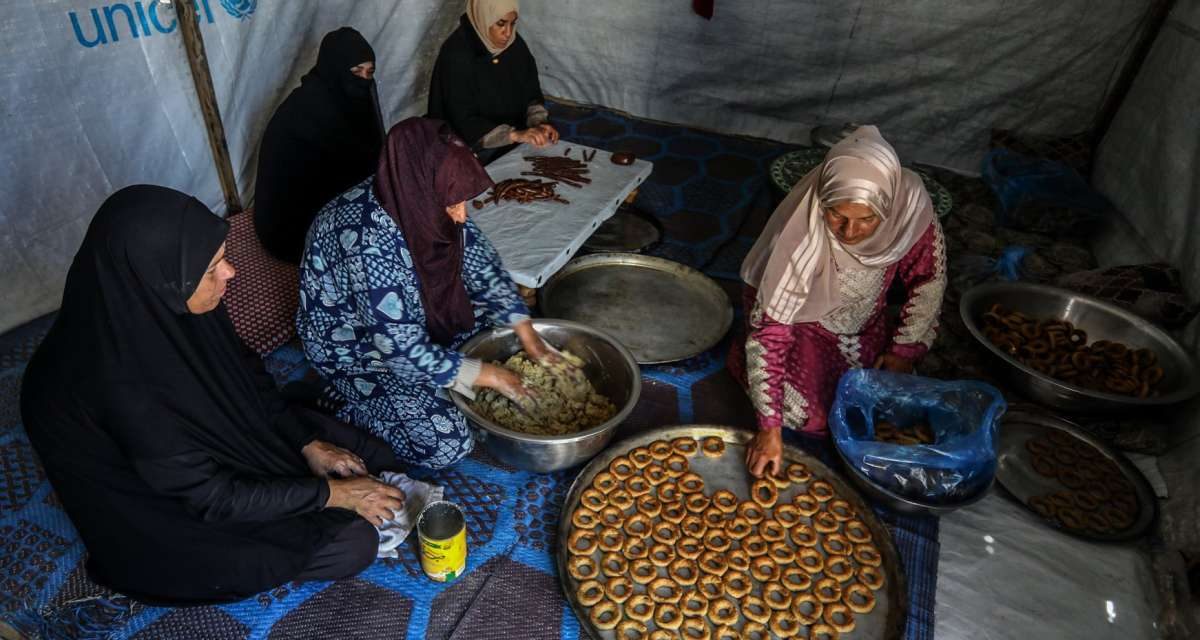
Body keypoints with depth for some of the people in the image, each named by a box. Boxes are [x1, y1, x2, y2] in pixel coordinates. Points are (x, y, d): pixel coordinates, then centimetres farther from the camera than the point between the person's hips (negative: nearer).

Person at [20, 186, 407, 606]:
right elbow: (211, 497, -27)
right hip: (174, 509, -6)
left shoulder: (162, 304, -18)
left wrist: (308, 443, -6)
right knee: (354, 543, -13)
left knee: (376, 459, 3)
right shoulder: (122, 383, -38)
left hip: (219, 439, 7)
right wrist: (331, 493, -20)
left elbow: (248, 379, 0)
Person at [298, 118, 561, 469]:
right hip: (354, 346, -7)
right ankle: (353, 412, 5)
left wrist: (527, 335, -9)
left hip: (415, 317, 8)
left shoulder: (423, 199, -18)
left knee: (505, 316, 5)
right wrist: (484, 374, -21)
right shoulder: (369, 244, -39)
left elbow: (481, 263, -5)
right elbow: (402, 349, -31)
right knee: (447, 443, -19)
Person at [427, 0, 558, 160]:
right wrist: (515, 134, -34)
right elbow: (464, 122, -24)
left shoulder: (514, 44, -2)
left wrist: (539, 122, -17)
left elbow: (532, 94, 5)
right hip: (472, 151, -6)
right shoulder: (457, 56, -20)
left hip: (513, 145, 7)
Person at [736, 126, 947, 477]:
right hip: (803, 321, -4)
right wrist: (770, 426, -34)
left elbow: (928, 280, -8)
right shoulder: (800, 238, -37)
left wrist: (904, 350, -6)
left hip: (865, 325, 4)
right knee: (812, 414, -19)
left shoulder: (910, 205, -28)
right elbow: (768, 329, -32)